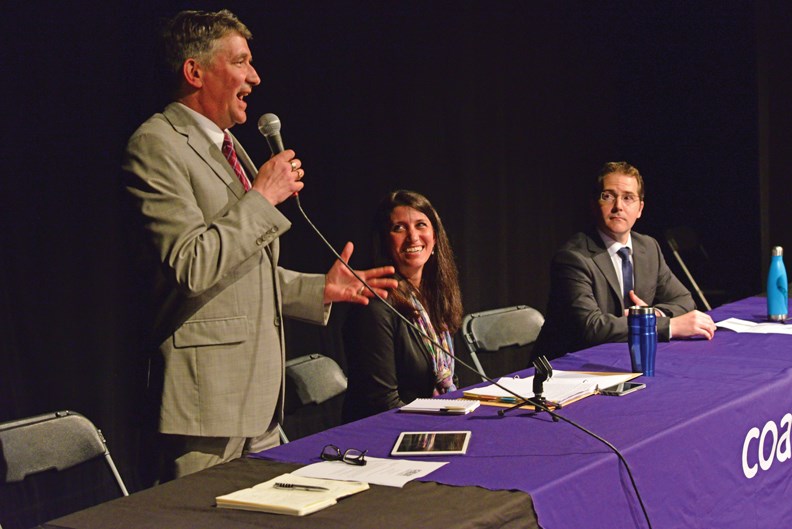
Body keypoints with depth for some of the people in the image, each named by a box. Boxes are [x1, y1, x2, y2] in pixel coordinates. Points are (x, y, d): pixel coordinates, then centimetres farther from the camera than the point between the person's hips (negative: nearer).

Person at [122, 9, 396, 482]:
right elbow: (192, 265, -21)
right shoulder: (157, 145, -11)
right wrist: (263, 197, -14)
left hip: (259, 388, 9)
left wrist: (321, 288, 14)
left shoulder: (228, 148, 20)